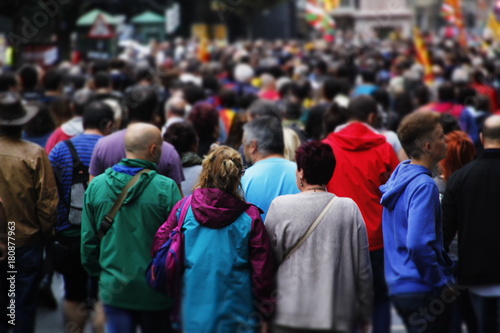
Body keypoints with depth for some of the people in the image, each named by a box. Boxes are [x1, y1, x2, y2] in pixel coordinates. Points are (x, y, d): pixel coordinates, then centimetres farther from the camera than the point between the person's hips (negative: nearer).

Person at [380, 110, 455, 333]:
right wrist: (442, 283, -15)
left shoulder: (400, 172, 9)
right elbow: (418, 245, -27)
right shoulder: (424, 186, -19)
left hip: (398, 286, 9)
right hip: (422, 290, -9)